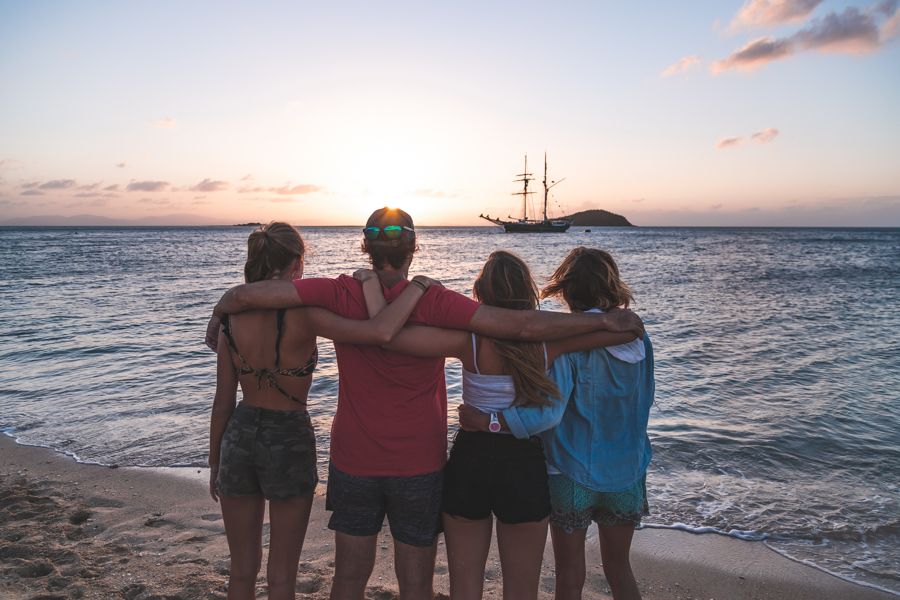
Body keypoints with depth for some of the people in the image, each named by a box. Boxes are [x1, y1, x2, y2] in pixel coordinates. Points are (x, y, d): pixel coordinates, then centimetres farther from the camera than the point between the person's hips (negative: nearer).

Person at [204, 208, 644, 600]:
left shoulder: (341, 295, -12)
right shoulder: (433, 302, -18)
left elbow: (244, 295, -11)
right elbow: (524, 326, -24)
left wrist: (219, 313, 12)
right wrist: (603, 320, -14)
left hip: (353, 462, 2)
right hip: (419, 466, -2)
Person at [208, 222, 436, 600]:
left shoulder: (231, 319, -5)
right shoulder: (300, 315, -20)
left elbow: (223, 403, 1)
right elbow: (379, 333, -34)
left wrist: (214, 463, 14)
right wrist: (417, 286, -18)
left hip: (239, 436, 5)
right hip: (290, 440, -4)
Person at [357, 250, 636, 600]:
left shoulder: (469, 339, -16)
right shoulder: (550, 339, -11)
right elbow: (629, 328, -8)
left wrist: (370, 285, -11)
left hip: (470, 462, -1)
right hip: (525, 466, 1)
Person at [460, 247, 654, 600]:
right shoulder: (638, 340, -4)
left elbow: (547, 413, -29)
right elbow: (644, 400, 4)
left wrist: (486, 421, -26)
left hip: (574, 475, -4)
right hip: (628, 474, 5)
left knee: (570, 572, 15)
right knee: (619, 567, 23)